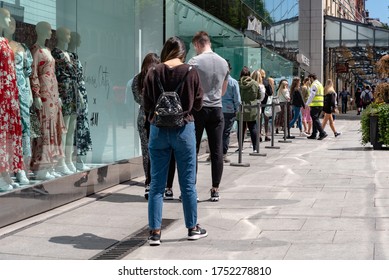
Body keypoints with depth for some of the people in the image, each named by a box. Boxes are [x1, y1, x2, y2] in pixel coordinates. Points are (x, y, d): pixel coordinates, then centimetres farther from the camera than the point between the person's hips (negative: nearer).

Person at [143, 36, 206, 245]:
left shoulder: (153, 73, -5)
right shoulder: (191, 72, -7)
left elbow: (147, 105, 0)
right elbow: (198, 104, 1)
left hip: (158, 130, 1)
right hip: (183, 129, -1)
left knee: (156, 183, 7)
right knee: (188, 183, 11)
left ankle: (155, 232, 6)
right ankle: (192, 228, 22)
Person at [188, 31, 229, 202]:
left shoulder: (195, 62, -9)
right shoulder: (223, 62, 9)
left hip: (198, 109, -4)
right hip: (217, 109, 4)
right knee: (217, 151, 5)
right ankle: (215, 190, 6)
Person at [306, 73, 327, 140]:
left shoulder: (314, 85, -10)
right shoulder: (320, 84, 20)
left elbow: (312, 95, -17)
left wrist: (307, 104, -15)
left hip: (315, 105, -10)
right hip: (320, 105, 10)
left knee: (315, 119, -9)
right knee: (315, 119, 13)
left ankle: (322, 133, -17)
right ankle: (314, 134, 15)